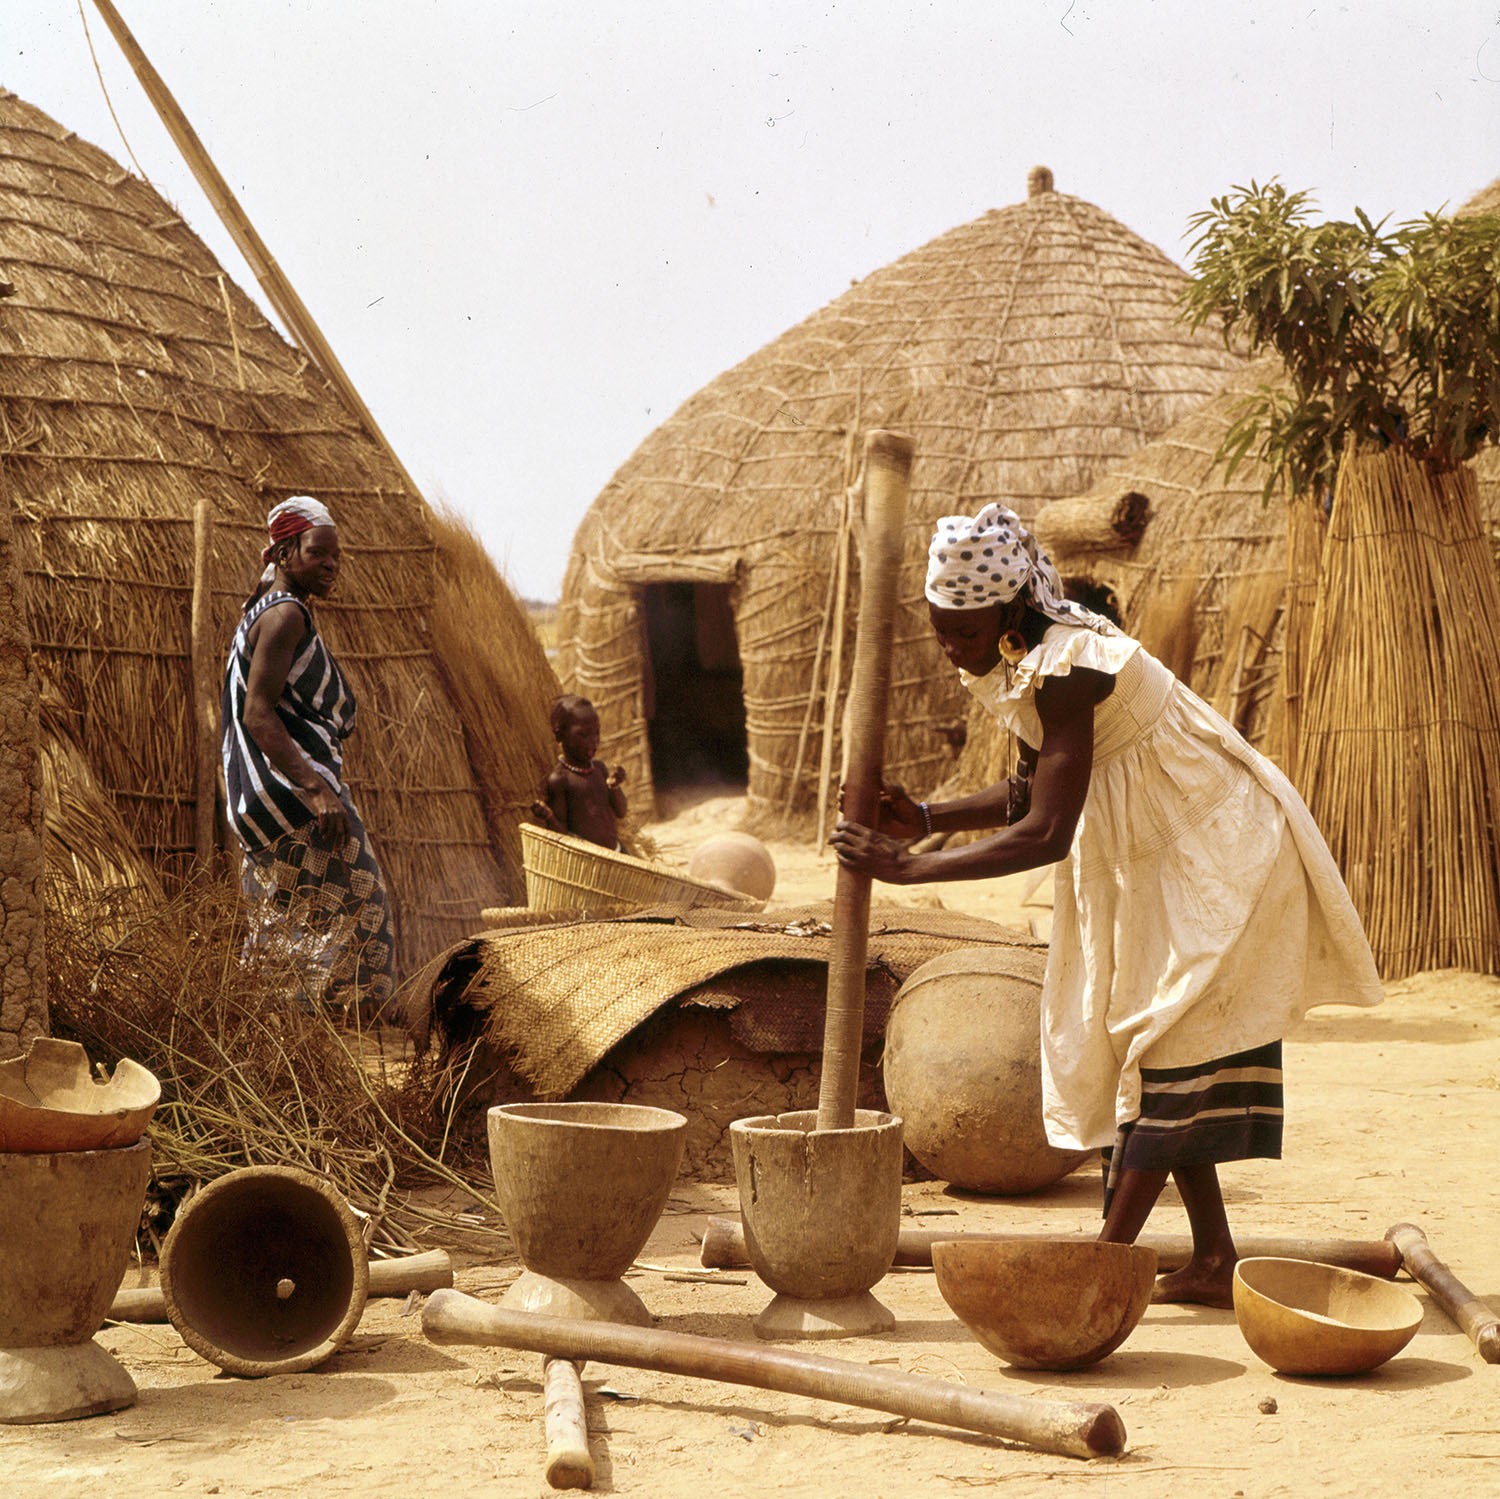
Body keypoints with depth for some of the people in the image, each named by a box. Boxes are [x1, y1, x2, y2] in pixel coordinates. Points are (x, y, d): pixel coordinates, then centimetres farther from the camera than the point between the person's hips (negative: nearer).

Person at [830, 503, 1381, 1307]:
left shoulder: (1065, 671, -29)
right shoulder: (1024, 658, 0)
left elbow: (1046, 836, -32)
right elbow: (1029, 793, 10)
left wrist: (910, 867, -29)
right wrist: (926, 819, -5)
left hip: (1215, 850, -10)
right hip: (1157, 857, 10)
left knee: (1166, 1042, -8)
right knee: (1149, 1040, 11)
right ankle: (1213, 1261, 16)